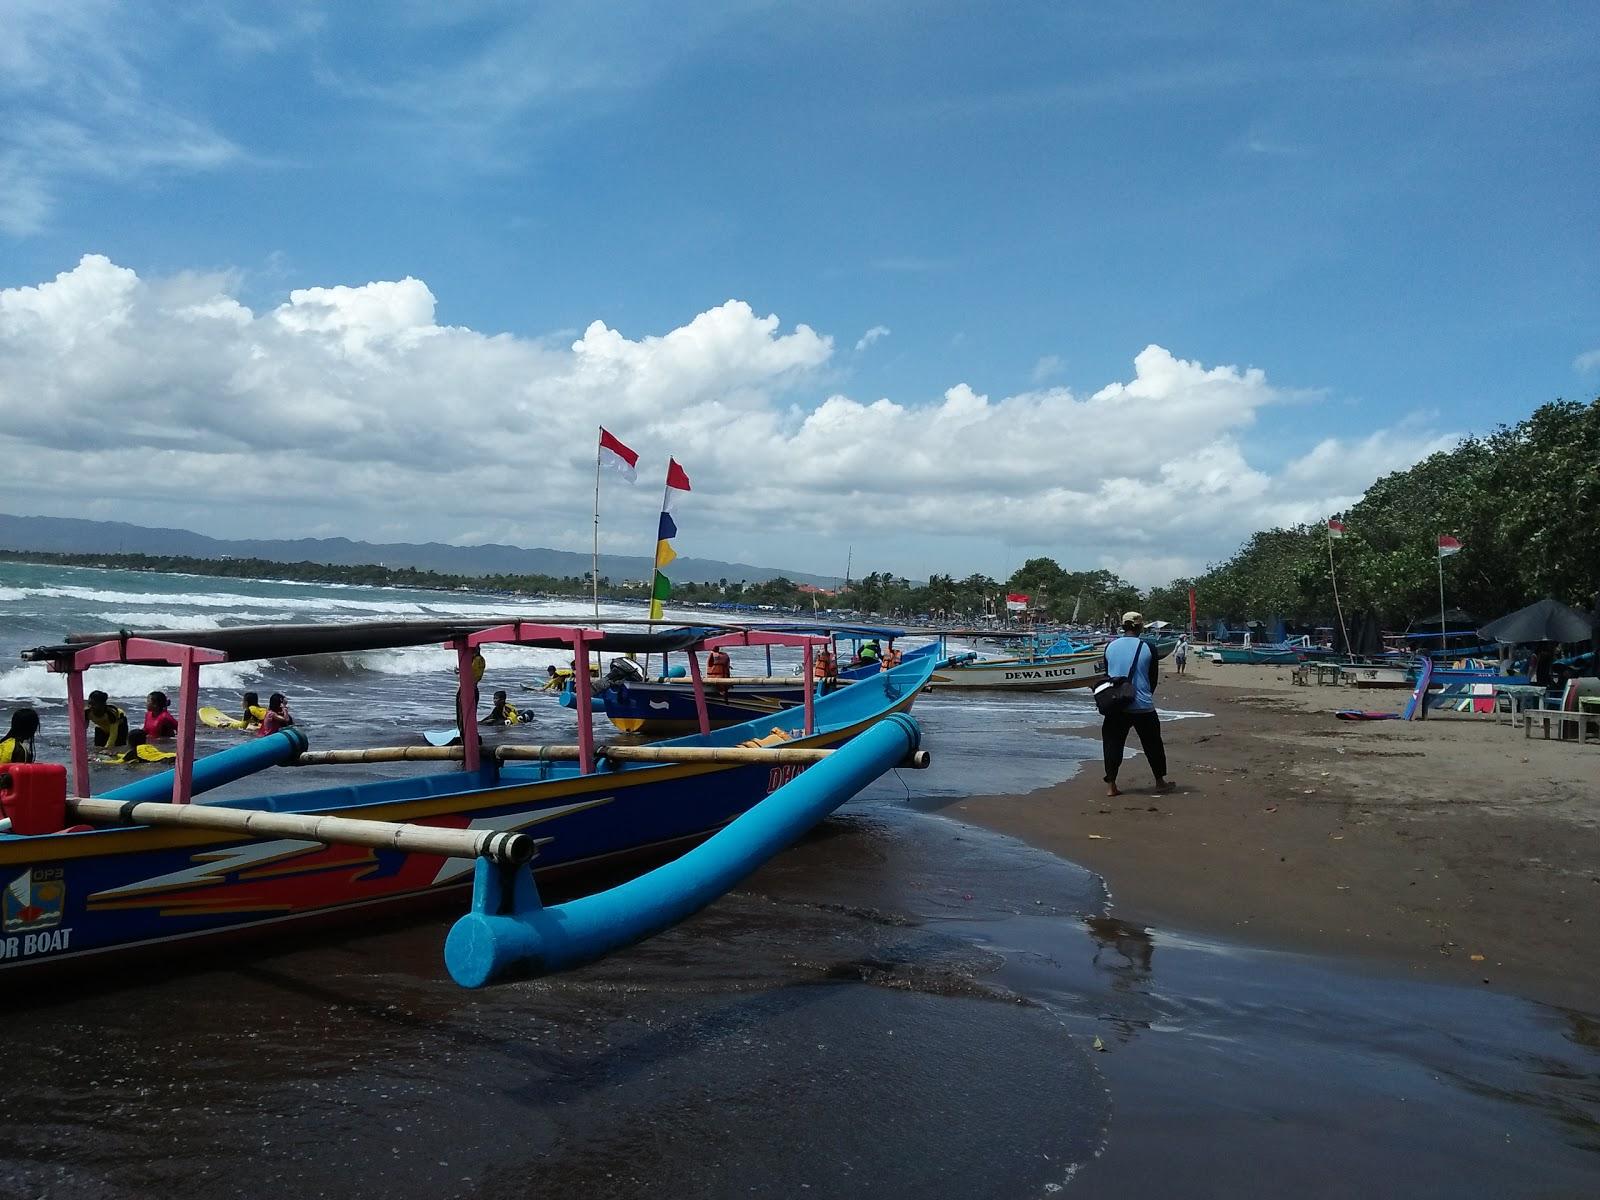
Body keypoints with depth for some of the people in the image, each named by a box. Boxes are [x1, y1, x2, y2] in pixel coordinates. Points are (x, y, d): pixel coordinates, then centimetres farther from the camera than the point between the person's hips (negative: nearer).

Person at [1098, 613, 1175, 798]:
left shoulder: (1110, 646, 1)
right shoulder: (1148, 648, -5)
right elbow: (1153, 678, 3)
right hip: (1143, 706, -1)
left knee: (1113, 743, 8)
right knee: (1152, 743, 15)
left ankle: (1110, 785, 3)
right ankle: (1160, 781, 26)